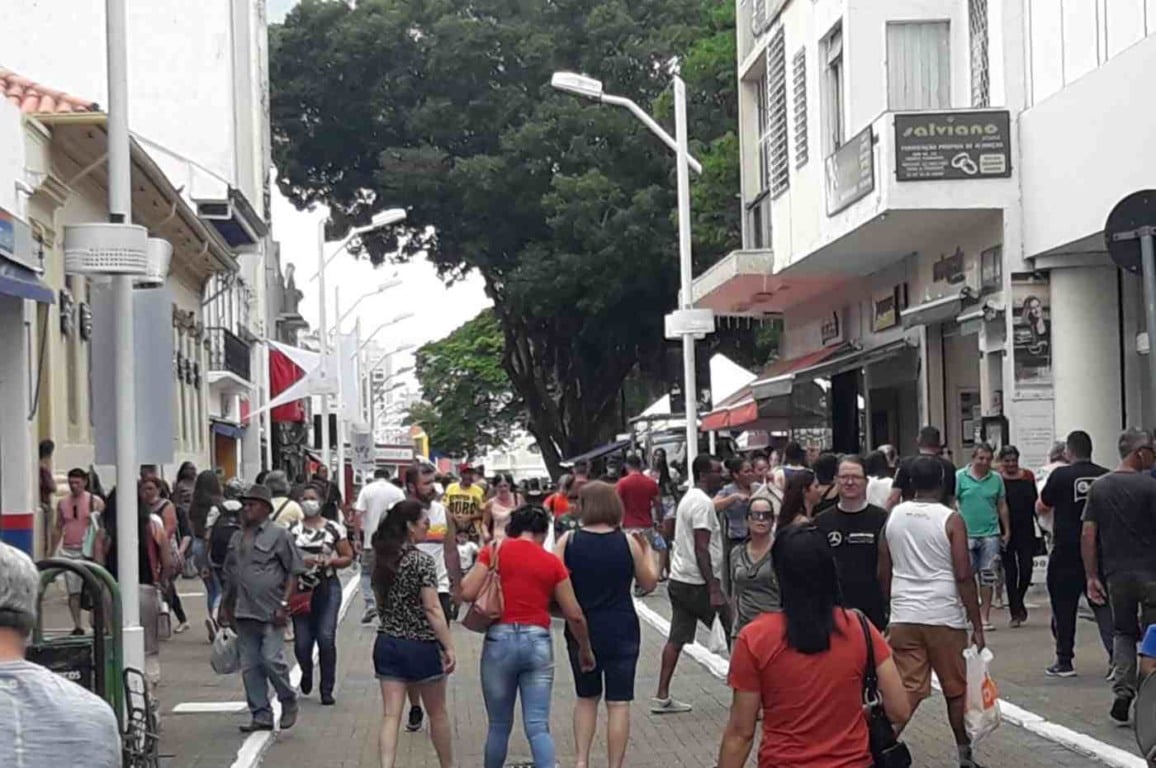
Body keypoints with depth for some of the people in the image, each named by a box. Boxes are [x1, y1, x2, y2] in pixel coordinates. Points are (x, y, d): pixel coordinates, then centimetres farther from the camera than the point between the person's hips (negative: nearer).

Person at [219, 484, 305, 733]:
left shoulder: (279, 535, -4)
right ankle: (261, 715, 14)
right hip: (244, 612, 6)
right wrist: (226, 607, 18)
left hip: (270, 612, -6)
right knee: (250, 666, 6)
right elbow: (230, 575, 22)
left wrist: (284, 604, -12)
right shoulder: (237, 538, 15)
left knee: (271, 659, -11)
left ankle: (288, 702, 13)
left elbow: (294, 571, -6)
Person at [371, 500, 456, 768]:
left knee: (390, 715, 1)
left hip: (387, 643, 5)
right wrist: (449, 647, -14)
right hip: (420, 645, -5)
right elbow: (432, 609, -17)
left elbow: (379, 602, 12)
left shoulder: (381, 558, 4)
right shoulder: (422, 561, -15)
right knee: (437, 713, 14)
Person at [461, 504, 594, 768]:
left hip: (500, 640, 0)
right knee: (538, 727, -1)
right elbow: (574, 615, 6)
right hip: (537, 642, 0)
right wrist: (585, 649, 21)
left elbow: (467, 593, -5)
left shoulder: (495, 551, 1)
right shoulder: (552, 562, 5)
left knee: (499, 726, 14)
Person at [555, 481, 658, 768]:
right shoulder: (628, 542, -7)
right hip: (621, 631, -2)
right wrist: (647, 549, 17)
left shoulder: (568, 541, -7)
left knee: (586, 698, 19)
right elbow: (648, 583, 4)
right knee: (618, 702, 4)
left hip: (581, 631, 2)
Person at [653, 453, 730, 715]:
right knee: (735, 632, 1)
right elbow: (701, 550, -21)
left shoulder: (689, 499, 17)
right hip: (698, 583, -10)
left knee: (677, 638, 8)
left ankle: (662, 697, 7)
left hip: (679, 580, 10)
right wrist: (714, 589, -23)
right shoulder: (703, 503, -15)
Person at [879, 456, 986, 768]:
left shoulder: (893, 517, 5)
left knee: (905, 689, 3)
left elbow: (883, 573, 10)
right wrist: (977, 626, -6)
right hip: (944, 618, -3)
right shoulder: (951, 520, -8)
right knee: (956, 689, 12)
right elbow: (963, 576, -11)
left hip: (904, 617, 3)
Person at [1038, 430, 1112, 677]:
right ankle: (1116, 655, -8)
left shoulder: (1061, 475, -10)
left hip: (1066, 553, -3)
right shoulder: (1106, 477, 0)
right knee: (1103, 605, 5)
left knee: (1064, 608, 7)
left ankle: (1064, 661, 12)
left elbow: (1041, 508, 1)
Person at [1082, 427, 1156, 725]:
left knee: (1123, 633, 16)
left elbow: (1088, 535, 2)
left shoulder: (1098, 487, 4)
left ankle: (1123, 692, 0)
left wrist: (1091, 576, 6)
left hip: (1117, 574, 4)